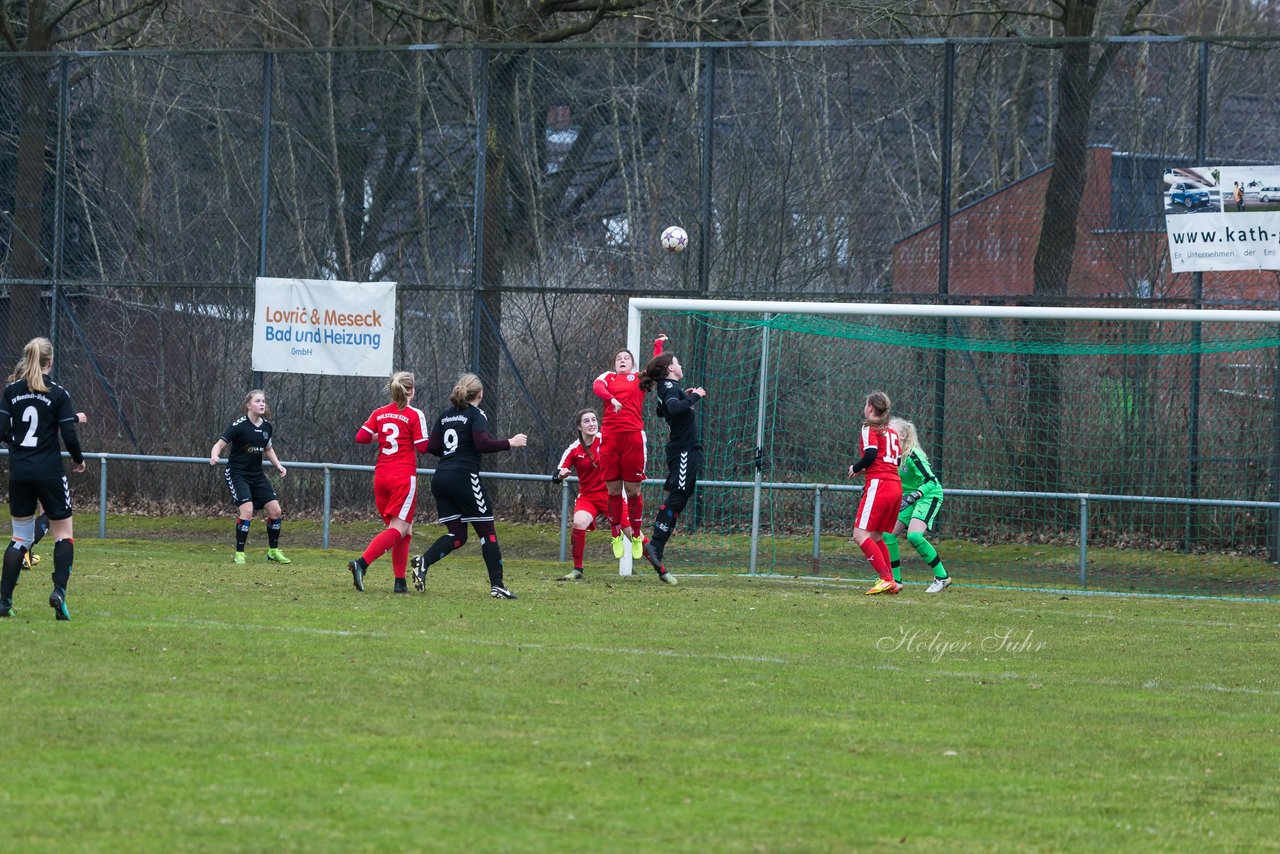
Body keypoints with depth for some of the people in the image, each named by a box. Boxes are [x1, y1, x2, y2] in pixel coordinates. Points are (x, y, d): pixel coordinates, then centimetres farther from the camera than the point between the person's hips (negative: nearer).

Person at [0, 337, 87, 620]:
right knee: (64, 533, 8)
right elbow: (69, 436, -9)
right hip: (49, 472, -3)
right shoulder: (58, 394, -7)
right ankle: (59, 591, -12)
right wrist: (79, 460, 10)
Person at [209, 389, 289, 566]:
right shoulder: (239, 425, -15)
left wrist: (278, 465, 9)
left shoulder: (267, 427, 4)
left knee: (275, 510, 0)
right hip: (237, 474, -6)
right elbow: (220, 444, -16)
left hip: (257, 475, 6)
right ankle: (239, 553, -10)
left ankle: (273, 551, 18)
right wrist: (214, 457, -37)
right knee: (247, 510, -22)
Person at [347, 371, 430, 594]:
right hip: (404, 477, -6)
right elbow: (422, 447, -8)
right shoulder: (415, 415, -7)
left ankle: (400, 581, 7)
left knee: (404, 530, 14)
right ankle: (362, 563, -27)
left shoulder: (379, 414, 6)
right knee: (398, 529, -7)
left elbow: (361, 437, 1)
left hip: (381, 476, 6)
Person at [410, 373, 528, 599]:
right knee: (487, 530, 2)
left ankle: (424, 561, -15)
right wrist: (510, 443, -6)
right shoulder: (476, 414, -4)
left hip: (441, 479, 6)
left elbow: (432, 447, 12)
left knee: (457, 535, 9)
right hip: (464, 477, -6)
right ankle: (496, 585, -2)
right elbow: (482, 443, -17)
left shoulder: (446, 415, 15)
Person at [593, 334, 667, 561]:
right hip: (610, 436, 1)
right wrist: (611, 398, -24)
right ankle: (616, 535, 13)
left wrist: (658, 345, 8)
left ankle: (636, 535, 11)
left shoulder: (639, 379, 17)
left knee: (633, 489, 0)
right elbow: (597, 386, -5)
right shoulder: (608, 377, 15)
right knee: (613, 489, 3)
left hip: (633, 436, -1)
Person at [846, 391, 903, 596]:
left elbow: (871, 454, -15)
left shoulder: (870, 428, -1)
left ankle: (886, 579, -21)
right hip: (896, 485, 8)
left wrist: (855, 468, 2)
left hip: (879, 485, -8)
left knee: (861, 534, -10)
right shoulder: (891, 431, 21)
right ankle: (890, 582, 7)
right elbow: (897, 460, 19)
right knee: (876, 537, 15)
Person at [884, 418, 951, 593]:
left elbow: (932, 480, -25)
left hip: (929, 496, -9)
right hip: (910, 500, 9)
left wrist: (913, 496, -34)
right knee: (889, 534, 0)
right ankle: (895, 580, 11)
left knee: (914, 536, -26)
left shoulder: (913, 455, -23)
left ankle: (942, 577, -15)